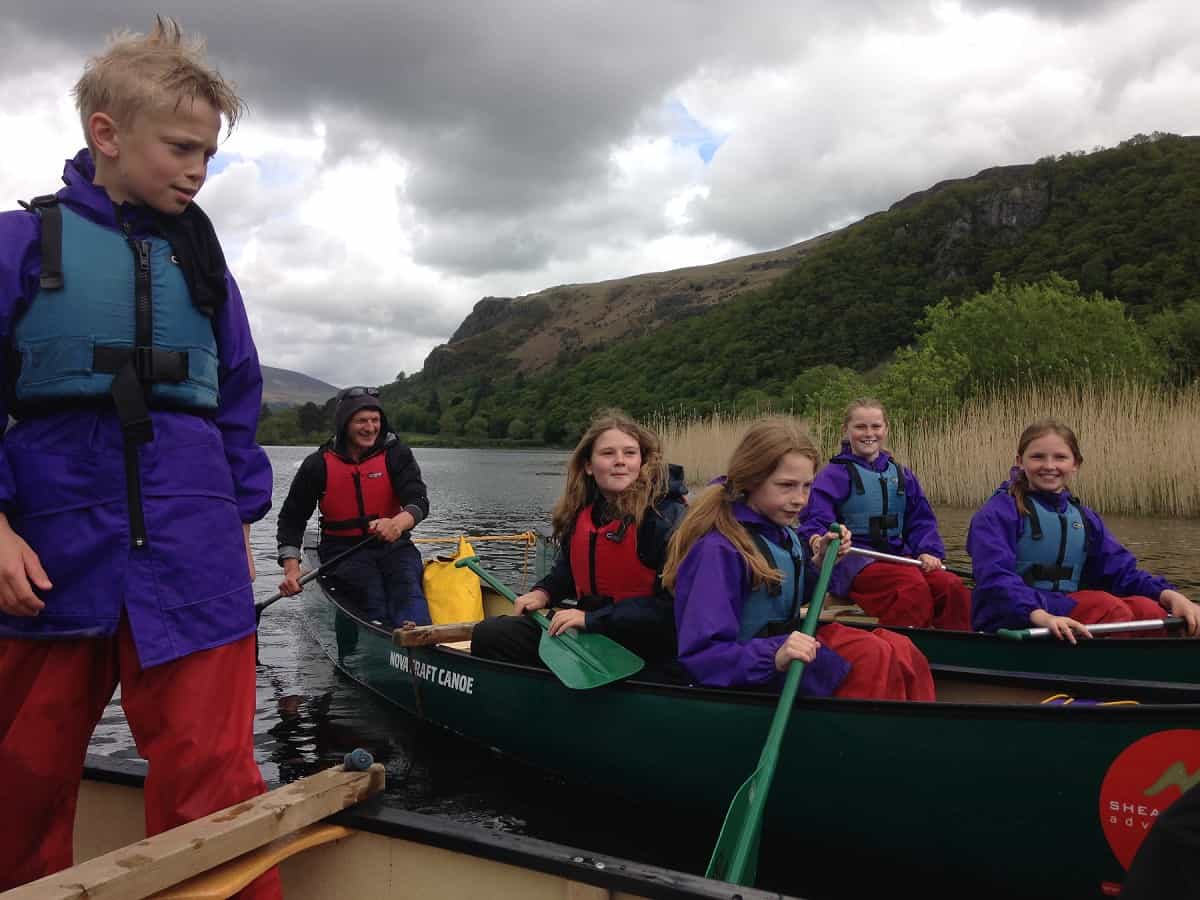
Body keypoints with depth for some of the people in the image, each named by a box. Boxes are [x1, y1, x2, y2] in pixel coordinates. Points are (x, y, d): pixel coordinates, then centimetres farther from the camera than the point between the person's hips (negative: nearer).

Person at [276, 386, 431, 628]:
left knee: (409, 590, -30)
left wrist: (397, 524, -37)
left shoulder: (395, 453, -1)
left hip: (392, 545, 0)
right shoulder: (318, 464, 0)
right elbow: (292, 519, 7)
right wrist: (291, 569, -7)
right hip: (343, 550, 0)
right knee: (373, 593, -30)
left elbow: (419, 501, -13)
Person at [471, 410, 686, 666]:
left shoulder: (669, 514, -16)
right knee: (489, 634, -6)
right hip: (589, 625, 7)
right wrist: (544, 592, 5)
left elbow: (671, 605, -21)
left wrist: (592, 619, -23)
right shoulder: (582, 511, 5)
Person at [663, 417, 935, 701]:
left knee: (901, 651, 1)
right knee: (877, 658, -16)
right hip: (753, 675, -9)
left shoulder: (783, 533, 2)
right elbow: (701, 656, -29)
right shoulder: (718, 551, -26)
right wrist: (774, 656, -41)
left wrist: (819, 561, 1)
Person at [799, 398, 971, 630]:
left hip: (899, 556, 6)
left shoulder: (902, 475, 19)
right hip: (854, 559, -5)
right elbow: (815, 522, -8)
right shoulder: (833, 474, 1)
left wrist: (928, 551, 1)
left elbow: (921, 522, 20)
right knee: (914, 587, -32)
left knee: (953, 586, -22)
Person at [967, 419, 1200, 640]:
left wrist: (1169, 594, -10)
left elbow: (1121, 571, 10)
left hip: (1070, 613, 6)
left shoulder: (1085, 518, 19)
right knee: (1109, 607, -28)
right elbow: (995, 576, -18)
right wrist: (1041, 616, -34)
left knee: (1148, 609, -20)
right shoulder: (999, 511, -4)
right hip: (1013, 617, -6)